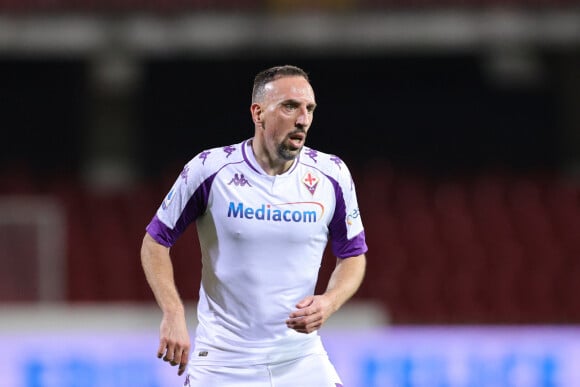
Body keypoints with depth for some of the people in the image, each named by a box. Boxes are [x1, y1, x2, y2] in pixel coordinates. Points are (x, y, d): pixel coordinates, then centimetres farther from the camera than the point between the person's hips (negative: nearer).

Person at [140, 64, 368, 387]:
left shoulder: (332, 175, -3)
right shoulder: (209, 170, -9)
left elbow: (353, 255, 9)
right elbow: (156, 241, 0)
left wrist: (329, 303, -12)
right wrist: (174, 315, -14)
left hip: (301, 358, 2)